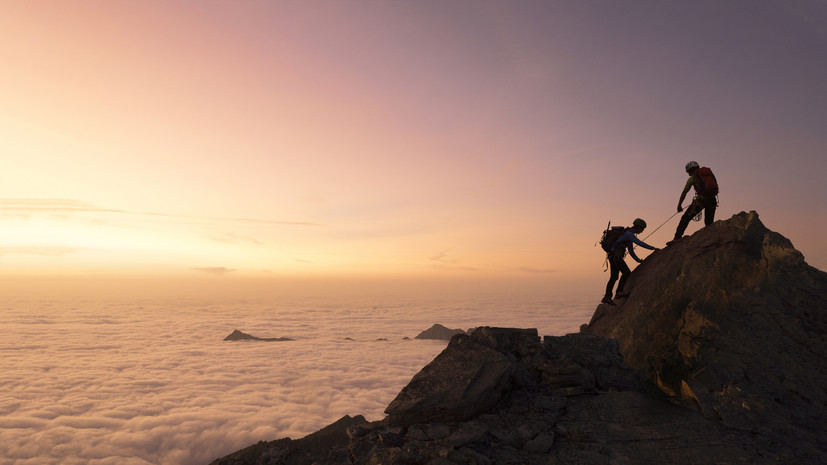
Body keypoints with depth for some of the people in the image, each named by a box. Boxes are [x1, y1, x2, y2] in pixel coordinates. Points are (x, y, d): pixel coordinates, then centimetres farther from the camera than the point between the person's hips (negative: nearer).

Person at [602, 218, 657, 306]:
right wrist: (653, 248, -13)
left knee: (614, 276, 7)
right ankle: (619, 292, -3)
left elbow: (631, 250, 23)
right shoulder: (629, 233, -13)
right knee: (626, 273, -7)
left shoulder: (630, 234, 19)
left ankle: (607, 297, 5)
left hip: (612, 256, 10)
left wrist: (638, 260, 19)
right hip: (616, 255, -10)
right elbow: (640, 243, -20)